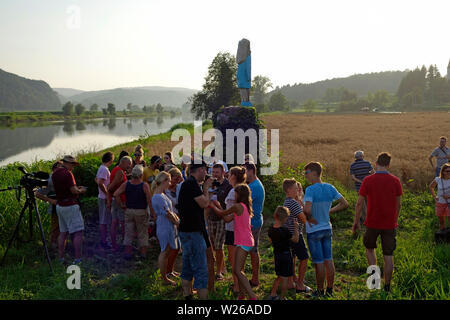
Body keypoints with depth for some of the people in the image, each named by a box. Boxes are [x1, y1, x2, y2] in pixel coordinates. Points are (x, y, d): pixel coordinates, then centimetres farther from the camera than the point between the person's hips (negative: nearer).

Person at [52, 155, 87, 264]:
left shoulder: (55, 173, 10)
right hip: (70, 206, -9)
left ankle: (61, 258, 16)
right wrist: (81, 190, 0)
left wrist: (76, 188, 15)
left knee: (63, 233, 14)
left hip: (59, 205, 9)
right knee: (77, 233, -5)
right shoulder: (67, 173, -16)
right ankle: (78, 259, -9)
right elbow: (74, 190, -20)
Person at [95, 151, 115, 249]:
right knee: (104, 221, -5)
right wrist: (107, 194, -20)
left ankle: (102, 240, 23)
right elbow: (100, 183, -27)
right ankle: (103, 241, -1)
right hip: (105, 198, -10)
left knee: (103, 220, 16)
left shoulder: (101, 168, 12)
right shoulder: (104, 169, -18)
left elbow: (96, 179, 25)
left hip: (102, 197, 10)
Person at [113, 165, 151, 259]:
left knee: (128, 233, 12)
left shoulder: (126, 184, -3)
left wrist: (121, 206, 0)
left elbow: (116, 194, -8)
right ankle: (143, 253, 16)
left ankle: (127, 252, 11)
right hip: (141, 212, -3)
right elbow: (149, 199, -21)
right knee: (142, 233, 11)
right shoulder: (144, 186, -13)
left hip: (129, 211, 3)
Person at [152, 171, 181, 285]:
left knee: (175, 249, 17)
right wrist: (177, 222, -7)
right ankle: (164, 278, 10)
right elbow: (168, 214, -18)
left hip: (171, 227, 10)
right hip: (165, 228, -10)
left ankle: (169, 271, 32)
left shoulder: (162, 195, 14)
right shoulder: (158, 197, -19)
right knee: (165, 252, 0)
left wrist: (177, 219, 1)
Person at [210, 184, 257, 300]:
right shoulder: (245, 207, 14)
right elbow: (228, 218, 15)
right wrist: (219, 206, 21)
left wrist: (213, 206, 16)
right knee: (239, 270, 17)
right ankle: (242, 294, 24)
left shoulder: (237, 206, -14)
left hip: (243, 242, -10)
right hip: (247, 241, 10)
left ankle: (252, 296, -20)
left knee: (237, 270, -13)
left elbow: (222, 213, -1)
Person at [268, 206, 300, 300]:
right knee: (284, 278, 4)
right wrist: (296, 228, -6)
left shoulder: (271, 229, -2)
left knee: (279, 277, 22)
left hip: (276, 254, 7)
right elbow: (296, 240, -11)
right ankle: (282, 298, 10)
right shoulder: (284, 230, -22)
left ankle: (272, 295, 25)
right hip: (286, 254, -7)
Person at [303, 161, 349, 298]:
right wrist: (329, 211, 7)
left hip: (314, 231, -6)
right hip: (327, 229, 6)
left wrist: (309, 218, -15)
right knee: (328, 260, 14)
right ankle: (330, 290, 25)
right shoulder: (330, 188, -1)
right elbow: (345, 204, 4)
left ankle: (320, 291, 17)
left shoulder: (310, 190, -21)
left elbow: (307, 210, -34)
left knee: (319, 262, 4)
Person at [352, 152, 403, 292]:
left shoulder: (368, 180, -9)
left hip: (373, 223, -1)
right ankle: (387, 286, 15)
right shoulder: (395, 181, -3)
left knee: (369, 248, 22)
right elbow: (399, 204, 4)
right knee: (388, 255, 10)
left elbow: (359, 203, -6)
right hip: (390, 223, 1)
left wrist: (356, 221, 4)